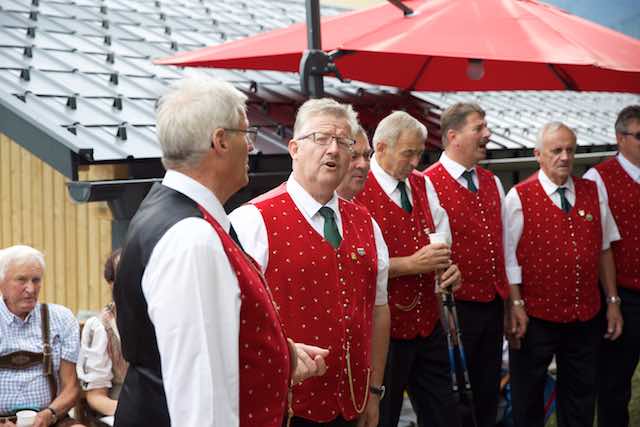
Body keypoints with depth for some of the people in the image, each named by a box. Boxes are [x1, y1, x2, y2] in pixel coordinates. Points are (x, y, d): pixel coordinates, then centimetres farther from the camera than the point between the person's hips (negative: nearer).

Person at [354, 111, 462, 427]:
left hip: (428, 323, 7)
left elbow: (441, 236, 15)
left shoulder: (421, 184, 10)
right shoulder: (357, 191, -15)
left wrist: (448, 265, -6)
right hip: (384, 329, -7)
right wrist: (410, 264, -22)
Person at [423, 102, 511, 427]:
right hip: (456, 306, -6)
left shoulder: (492, 182, 11)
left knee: (488, 392, 16)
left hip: (495, 303, 7)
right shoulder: (429, 184, -13)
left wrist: (510, 299, 15)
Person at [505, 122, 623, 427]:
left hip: (586, 317, 4)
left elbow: (603, 250, 10)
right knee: (528, 400, 9)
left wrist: (612, 301, 9)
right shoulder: (519, 197, -7)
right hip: (536, 318, -4)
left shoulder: (593, 192, 6)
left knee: (581, 394, 14)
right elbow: (510, 257, -8)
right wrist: (516, 305, -13)